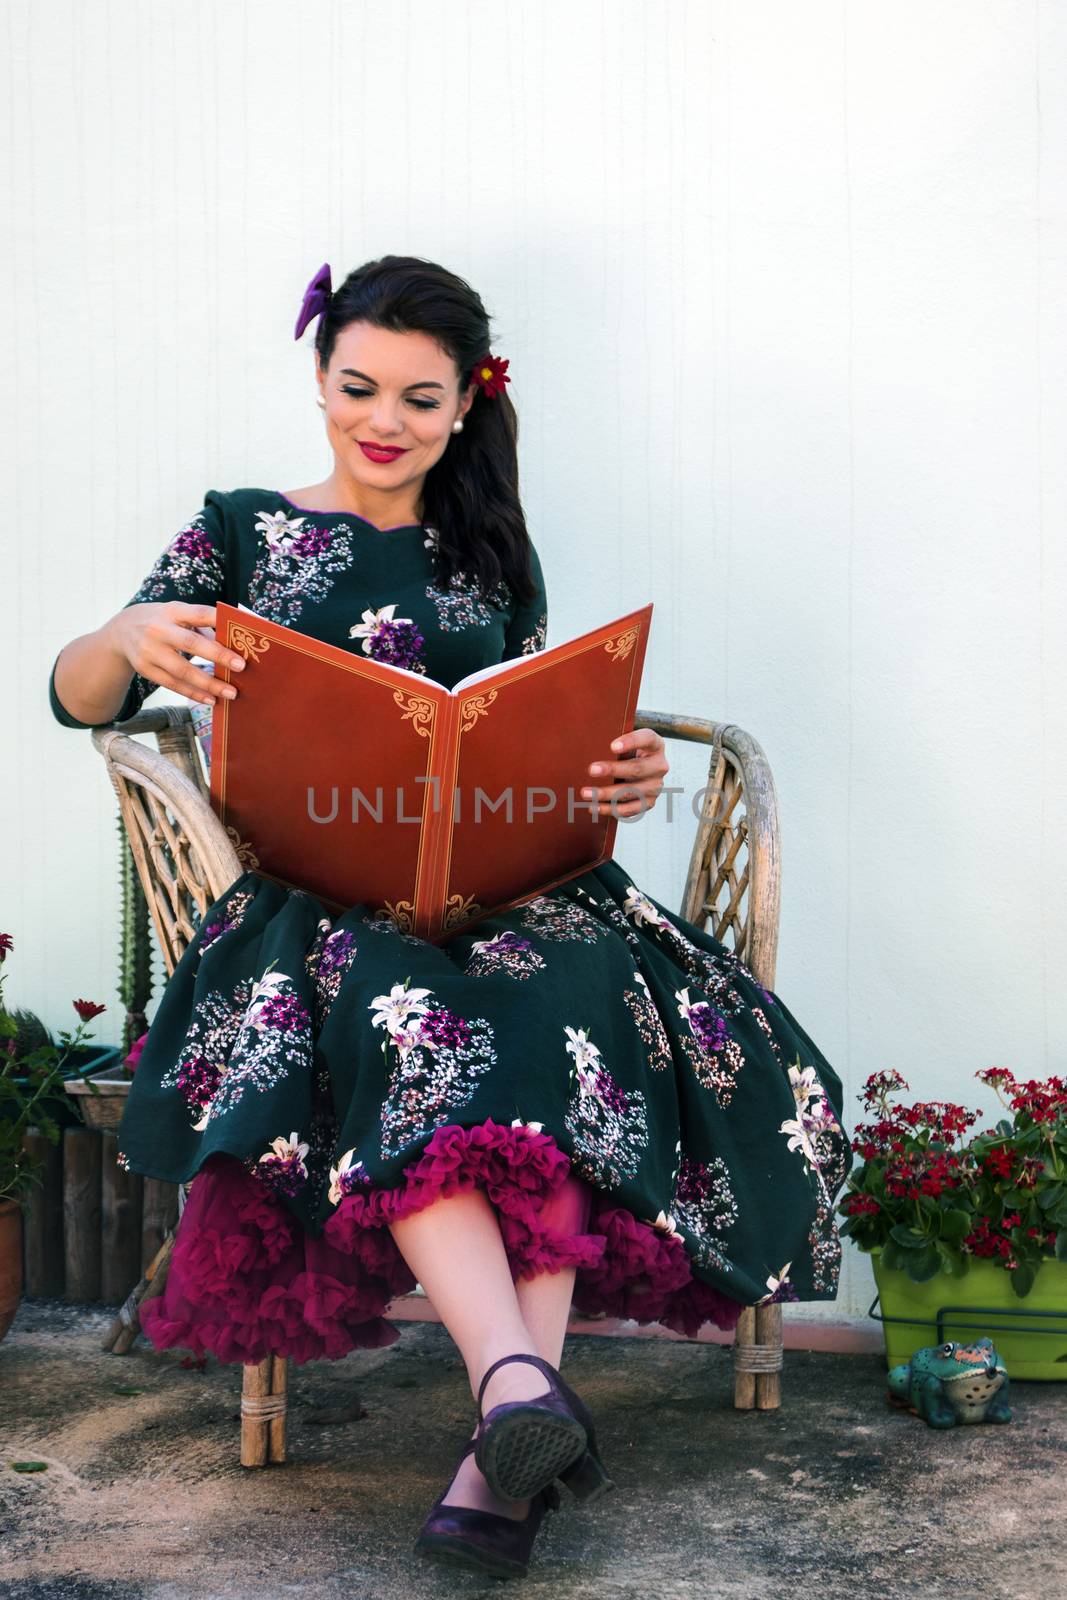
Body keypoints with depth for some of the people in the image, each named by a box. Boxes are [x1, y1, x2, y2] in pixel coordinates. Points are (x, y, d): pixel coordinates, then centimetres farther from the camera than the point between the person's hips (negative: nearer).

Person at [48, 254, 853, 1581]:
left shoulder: (492, 557, 21)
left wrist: (621, 774, -5)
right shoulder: (242, 530, 14)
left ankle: (501, 1453, -41)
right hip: (312, 892, -1)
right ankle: (520, 1382, -53)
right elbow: (78, 700, 5)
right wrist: (128, 636, -20)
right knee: (393, 1010, -38)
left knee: (577, 992, -34)